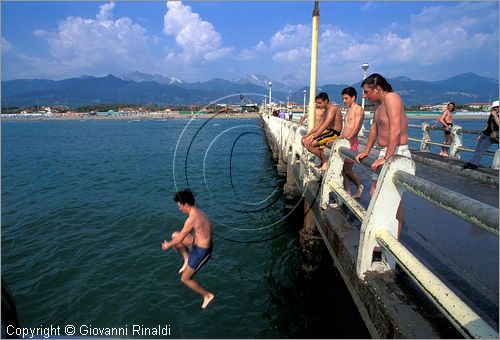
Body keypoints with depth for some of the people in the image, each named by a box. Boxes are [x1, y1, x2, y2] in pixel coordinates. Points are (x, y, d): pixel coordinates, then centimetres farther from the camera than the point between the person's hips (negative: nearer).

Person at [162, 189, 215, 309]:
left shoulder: (192, 218, -26)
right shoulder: (198, 212, 3)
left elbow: (180, 239, -18)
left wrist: (167, 245, 2)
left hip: (201, 251, -9)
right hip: (199, 243, 9)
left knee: (185, 279, 7)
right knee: (174, 235, 13)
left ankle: (207, 295, 19)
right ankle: (187, 259, 18)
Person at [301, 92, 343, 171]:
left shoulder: (332, 109, -16)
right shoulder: (325, 110, 15)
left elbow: (324, 126, -24)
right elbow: (319, 125, 18)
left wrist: (313, 137, -25)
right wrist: (308, 134, 10)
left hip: (333, 133, -10)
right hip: (327, 131, 10)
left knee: (309, 144, -21)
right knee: (304, 141, 4)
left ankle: (325, 161, -4)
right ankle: (322, 161, 8)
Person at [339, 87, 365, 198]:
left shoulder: (358, 110, -8)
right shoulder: (348, 110, 20)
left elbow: (356, 128, -18)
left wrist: (345, 139, -26)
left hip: (351, 142, -8)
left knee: (347, 169, -5)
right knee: (343, 169, 6)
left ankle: (359, 186, 19)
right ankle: (347, 192, 15)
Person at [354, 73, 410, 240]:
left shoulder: (391, 98, -17)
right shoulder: (378, 103, 14)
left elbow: (395, 130, -27)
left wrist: (386, 158, -31)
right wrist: (366, 151, 24)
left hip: (396, 154, -10)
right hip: (384, 153, 10)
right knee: (374, 193, 15)